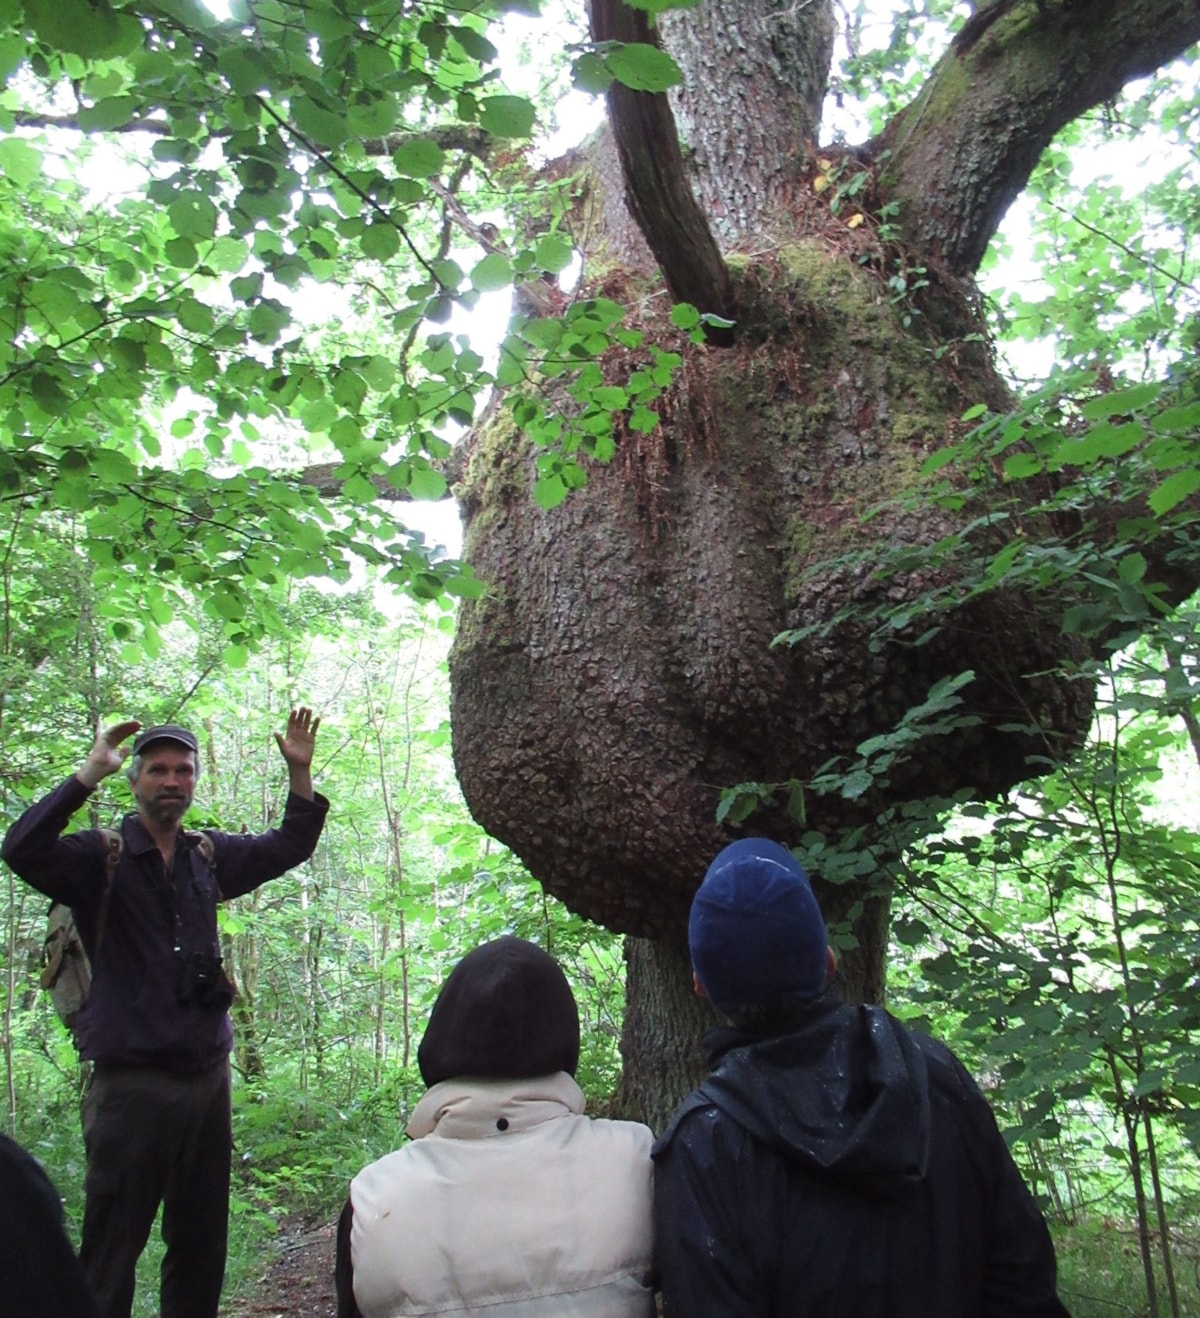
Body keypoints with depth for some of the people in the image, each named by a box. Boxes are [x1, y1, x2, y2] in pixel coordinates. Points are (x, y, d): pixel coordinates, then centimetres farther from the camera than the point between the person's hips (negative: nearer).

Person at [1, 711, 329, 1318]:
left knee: (202, 1245, 17)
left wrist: (300, 773, 4)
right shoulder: (100, 858, -6)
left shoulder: (210, 856, 9)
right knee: (111, 1250, 2)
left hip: (207, 1077, 6)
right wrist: (89, 773, -28)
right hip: (132, 1082, -5)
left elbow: (290, 845, 17)